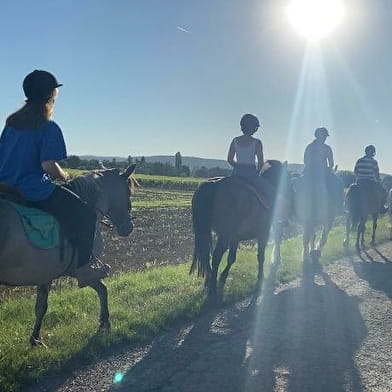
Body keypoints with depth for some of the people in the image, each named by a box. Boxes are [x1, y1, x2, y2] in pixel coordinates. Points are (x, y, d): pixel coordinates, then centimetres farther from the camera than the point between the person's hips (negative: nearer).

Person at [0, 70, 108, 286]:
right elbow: (48, 165, -22)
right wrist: (64, 177, -3)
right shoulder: (49, 127, -14)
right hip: (34, 191, -9)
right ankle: (83, 270, 2)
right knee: (85, 215, 2)